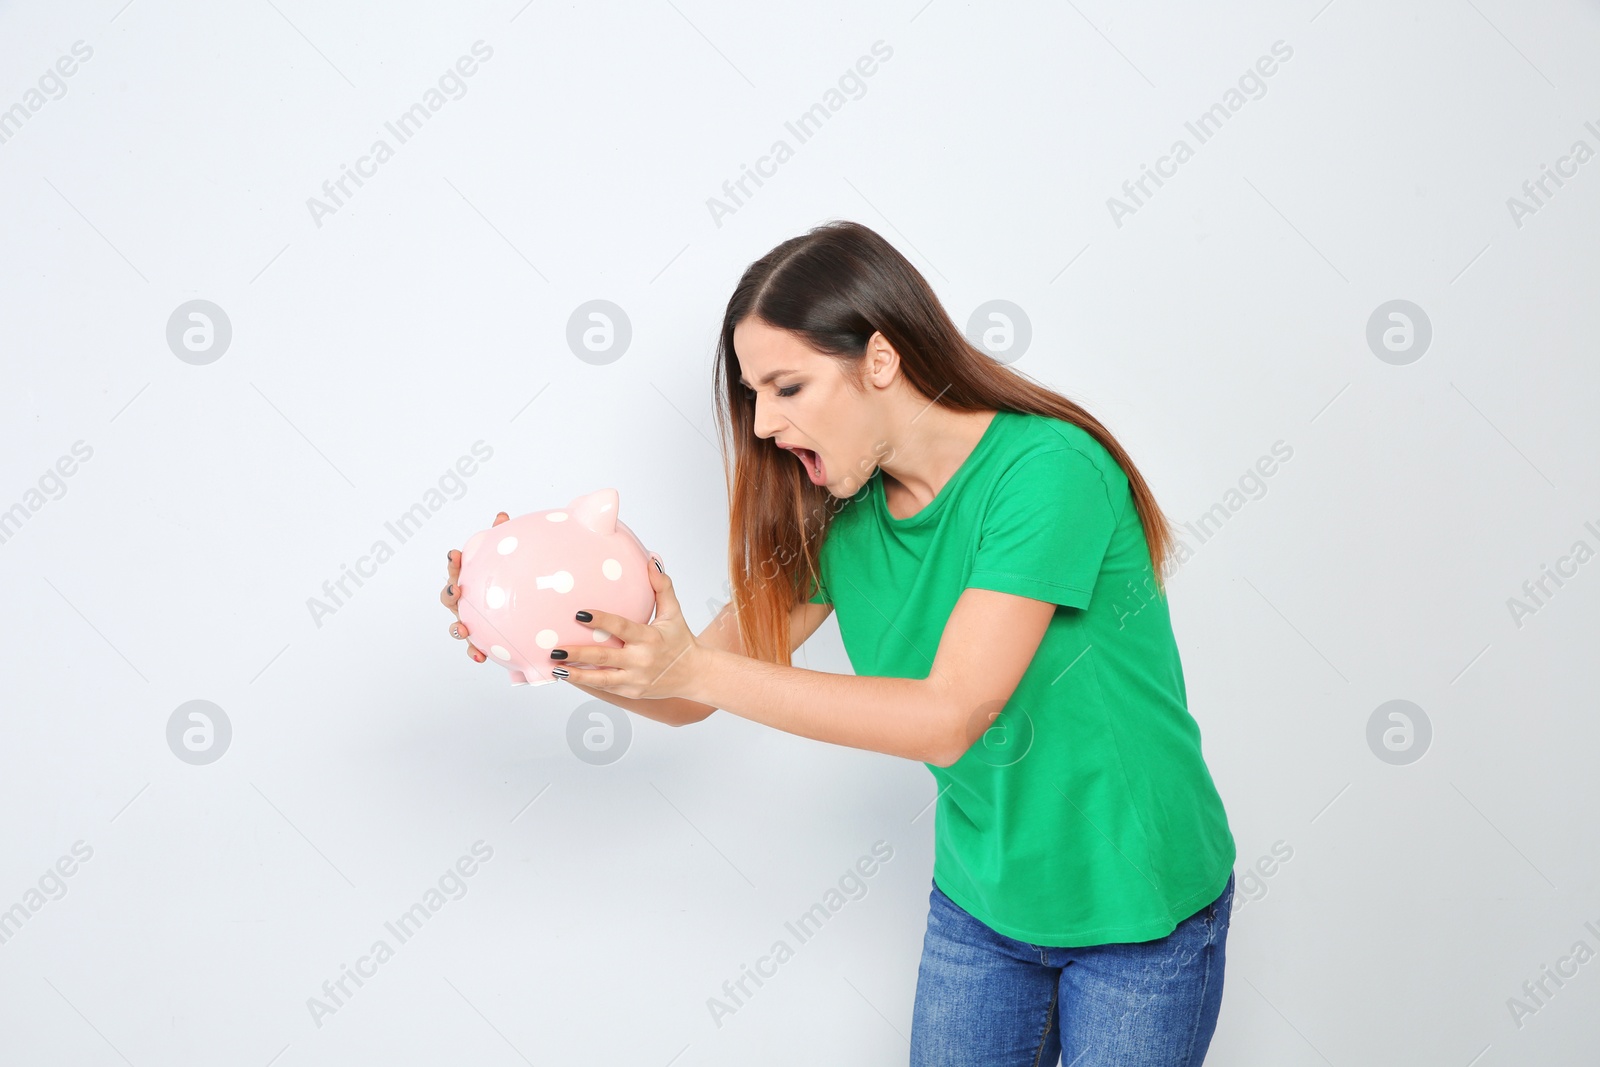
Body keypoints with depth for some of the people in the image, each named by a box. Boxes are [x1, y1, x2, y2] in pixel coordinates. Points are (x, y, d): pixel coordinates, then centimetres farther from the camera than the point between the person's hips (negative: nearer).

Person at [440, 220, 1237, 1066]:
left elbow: (948, 718, -30)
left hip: (1138, 908, -5)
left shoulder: (1048, 468, -25)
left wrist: (698, 669, -33)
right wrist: (559, 648, -21)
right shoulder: (841, 517, -4)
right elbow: (688, 696, -3)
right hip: (981, 900, 5)